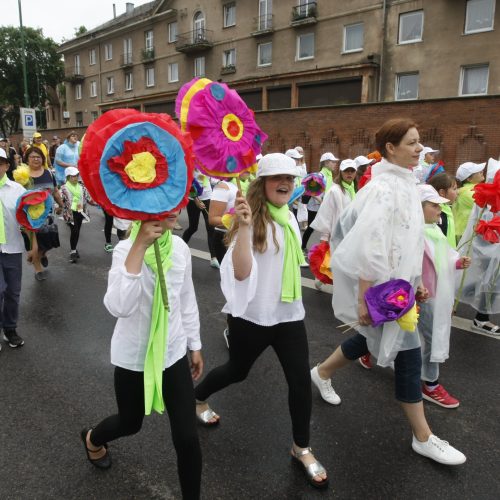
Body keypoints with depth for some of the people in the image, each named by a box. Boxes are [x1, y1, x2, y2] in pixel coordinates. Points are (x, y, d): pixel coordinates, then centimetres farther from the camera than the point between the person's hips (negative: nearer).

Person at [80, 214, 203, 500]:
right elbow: (119, 307, -38)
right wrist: (140, 246, -41)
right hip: (134, 358, -3)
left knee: (188, 438, 1)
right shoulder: (126, 249, -21)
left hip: (173, 353, 3)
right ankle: (92, 439, 59)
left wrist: (195, 345, 12)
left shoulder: (180, 247, -6)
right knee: (130, 424, 22)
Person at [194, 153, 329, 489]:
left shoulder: (289, 218, 6)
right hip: (252, 315, -5)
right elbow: (241, 272, -29)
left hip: (289, 314, 5)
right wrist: (244, 226, -38)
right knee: (237, 371, 16)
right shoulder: (253, 218, -17)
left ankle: (302, 448, 27)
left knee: (301, 380, 3)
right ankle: (198, 398, 48)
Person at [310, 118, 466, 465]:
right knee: (408, 354, 2)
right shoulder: (385, 188, -22)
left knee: (369, 340, 23)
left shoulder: (404, 184, 9)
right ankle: (423, 438, 20)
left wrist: (416, 280, 17)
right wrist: (363, 298, -26)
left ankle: (321, 373, 45)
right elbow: (370, 247, -27)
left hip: (396, 281, 10)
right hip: (381, 286, -10)